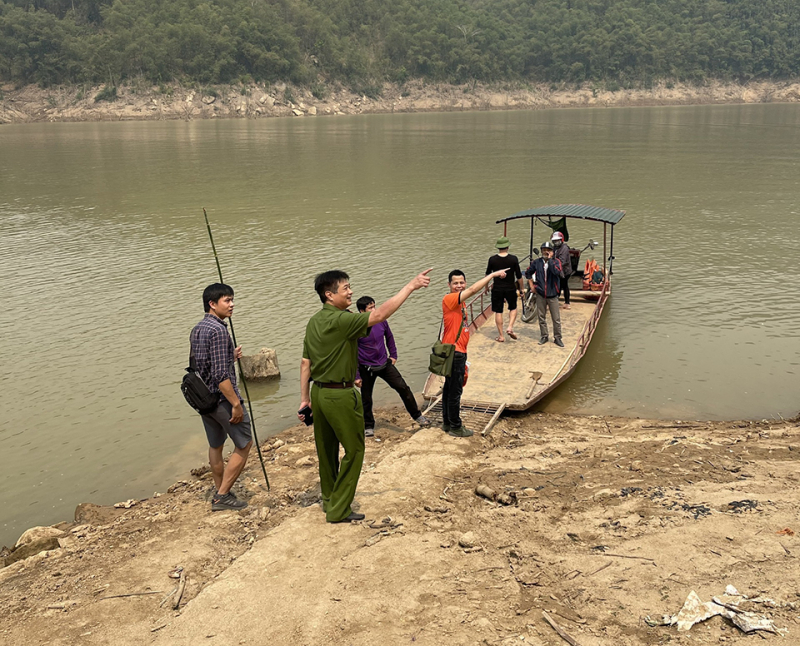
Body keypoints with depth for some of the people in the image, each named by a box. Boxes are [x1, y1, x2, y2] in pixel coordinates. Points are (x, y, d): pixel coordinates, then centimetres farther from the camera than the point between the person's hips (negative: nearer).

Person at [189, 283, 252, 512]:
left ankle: (220, 494, 29)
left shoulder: (196, 330, 10)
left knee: (215, 445, 19)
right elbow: (220, 375, -25)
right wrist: (236, 403, -21)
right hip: (222, 398, -9)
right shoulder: (218, 330, -20)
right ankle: (222, 495, 5)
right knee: (244, 444, 3)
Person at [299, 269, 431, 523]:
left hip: (319, 392, 9)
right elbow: (380, 314, -27)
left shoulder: (314, 322, 7)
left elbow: (305, 362, 10)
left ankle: (329, 500, 34)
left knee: (326, 449, 19)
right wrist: (411, 286, -23)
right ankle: (338, 510, 9)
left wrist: (305, 398, 15)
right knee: (354, 450, 4)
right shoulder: (341, 320, -19)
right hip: (340, 395, -8)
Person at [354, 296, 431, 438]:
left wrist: (393, 355, 15)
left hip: (385, 364, 3)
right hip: (366, 369, -3)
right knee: (366, 399, 7)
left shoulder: (381, 321, -6)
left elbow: (389, 337, 15)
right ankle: (368, 427, 28)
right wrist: (356, 376, -13)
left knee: (403, 388, 1)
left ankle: (417, 416, 18)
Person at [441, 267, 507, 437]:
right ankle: (455, 427, 9)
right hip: (454, 353, -10)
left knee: (449, 388, 17)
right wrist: (493, 274, -26)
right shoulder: (449, 299, -17)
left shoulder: (460, 301, 13)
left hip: (458, 352, 10)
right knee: (455, 391, -1)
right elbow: (473, 290, -30)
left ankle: (447, 423, 27)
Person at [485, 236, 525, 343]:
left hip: (497, 289, 0)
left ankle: (501, 336, 10)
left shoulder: (492, 259, -7)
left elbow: (487, 275, 5)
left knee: (498, 312, 8)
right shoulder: (513, 259, -9)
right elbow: (519, 276, -5)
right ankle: (510, 327, 1)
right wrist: (521, 289, 7)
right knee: (513, 308, 21)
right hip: (510, 288, 0)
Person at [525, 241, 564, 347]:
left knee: (556, 319, 1)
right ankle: (544, 336, 24)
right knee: (541, 318, 11)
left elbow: (557, 272, -27)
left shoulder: (556, 262, -5)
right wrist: (532, 285, 9)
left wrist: (550, 259, -20)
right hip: (540, 294, 2)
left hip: (552, 295, -2)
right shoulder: (537, 262, 2)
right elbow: (528, 272, 17)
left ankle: (557, 338, 13)